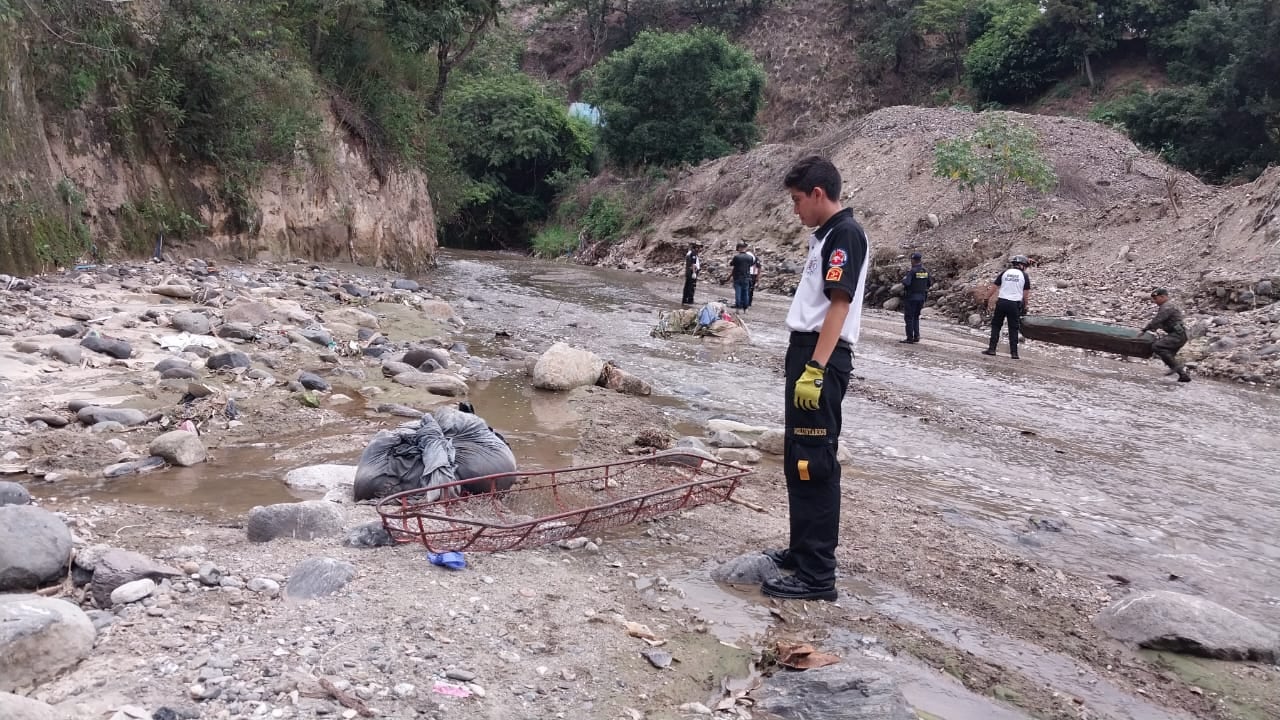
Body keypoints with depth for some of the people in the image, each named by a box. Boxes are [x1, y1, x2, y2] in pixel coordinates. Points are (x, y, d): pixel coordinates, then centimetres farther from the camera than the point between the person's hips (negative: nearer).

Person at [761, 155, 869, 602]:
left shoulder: (846, 234, -12)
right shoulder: (825, 235, 17)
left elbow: (839, 306, -20)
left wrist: (815, 369, -24)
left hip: (822, 360, -10)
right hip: (806, 352, 10)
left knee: (814, 464, -7)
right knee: (797, 460, 16)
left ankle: (817, 575, -1)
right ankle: (803, 551, 28)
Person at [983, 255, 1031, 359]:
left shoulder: (1004, 273, 7)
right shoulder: (1024, 276, 3)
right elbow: (1026, 294, 3)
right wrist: (1024, 307, 12)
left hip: (1002, 302, 1)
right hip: (1014, 304, -1)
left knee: (996, 326, 10)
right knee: (1013, 329, 5)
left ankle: (991, 349, 5)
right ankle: (1014, 352, 4)